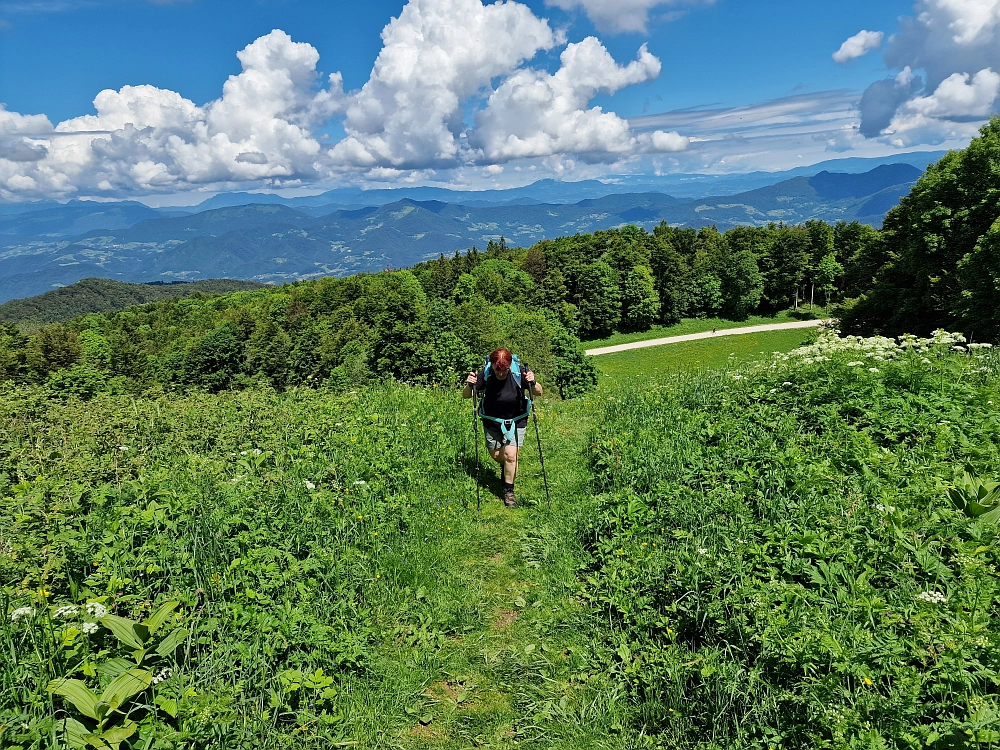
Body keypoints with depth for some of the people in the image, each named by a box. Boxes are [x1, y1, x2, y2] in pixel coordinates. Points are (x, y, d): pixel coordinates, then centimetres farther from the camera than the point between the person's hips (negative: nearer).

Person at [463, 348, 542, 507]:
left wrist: (533, 383, -35)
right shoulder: (485, 374, -21)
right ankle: (504, 465, 49)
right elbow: (466, 396, -16)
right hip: (492, 422, 2)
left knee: (510, 455, -11)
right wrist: (469, 385, -38)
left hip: (516, 421, -2)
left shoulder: (519, 373, -22)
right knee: (495, 455, 12)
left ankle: (509, 490, 11)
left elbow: (539, 392, -13)